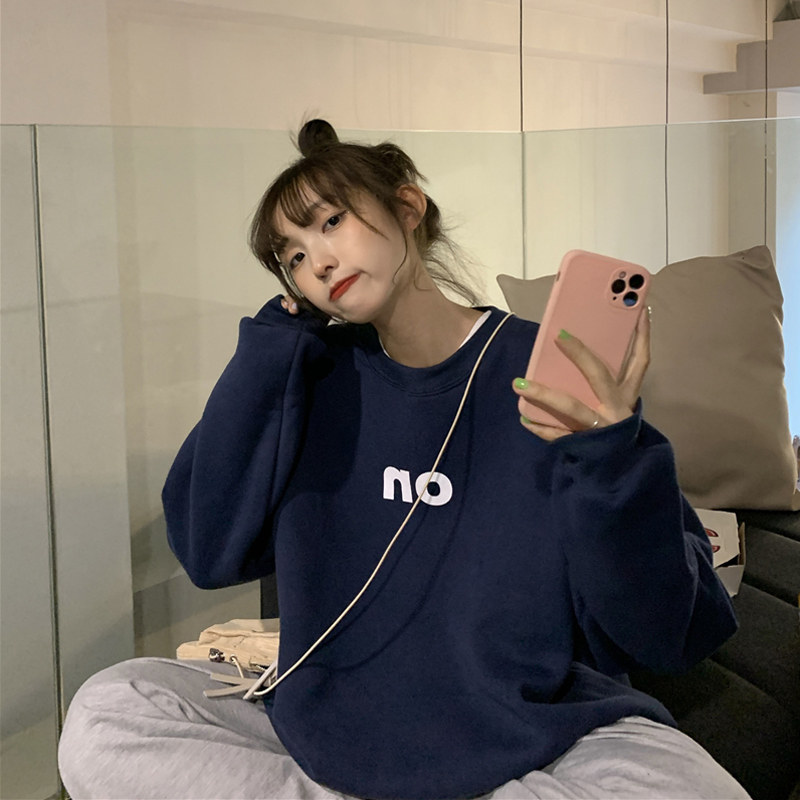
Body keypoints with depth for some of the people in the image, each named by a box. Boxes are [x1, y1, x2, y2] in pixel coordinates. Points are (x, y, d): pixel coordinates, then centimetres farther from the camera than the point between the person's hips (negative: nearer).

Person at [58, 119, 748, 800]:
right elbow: (209, 551, -9)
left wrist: (613, 456, -31)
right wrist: (277, 340, -7)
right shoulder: (317, 379, 4)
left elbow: (658, 637, -12)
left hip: (526, 741, -2)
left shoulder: (552, 376, -9)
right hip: (332, 726, 2)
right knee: (102, 722, -15)